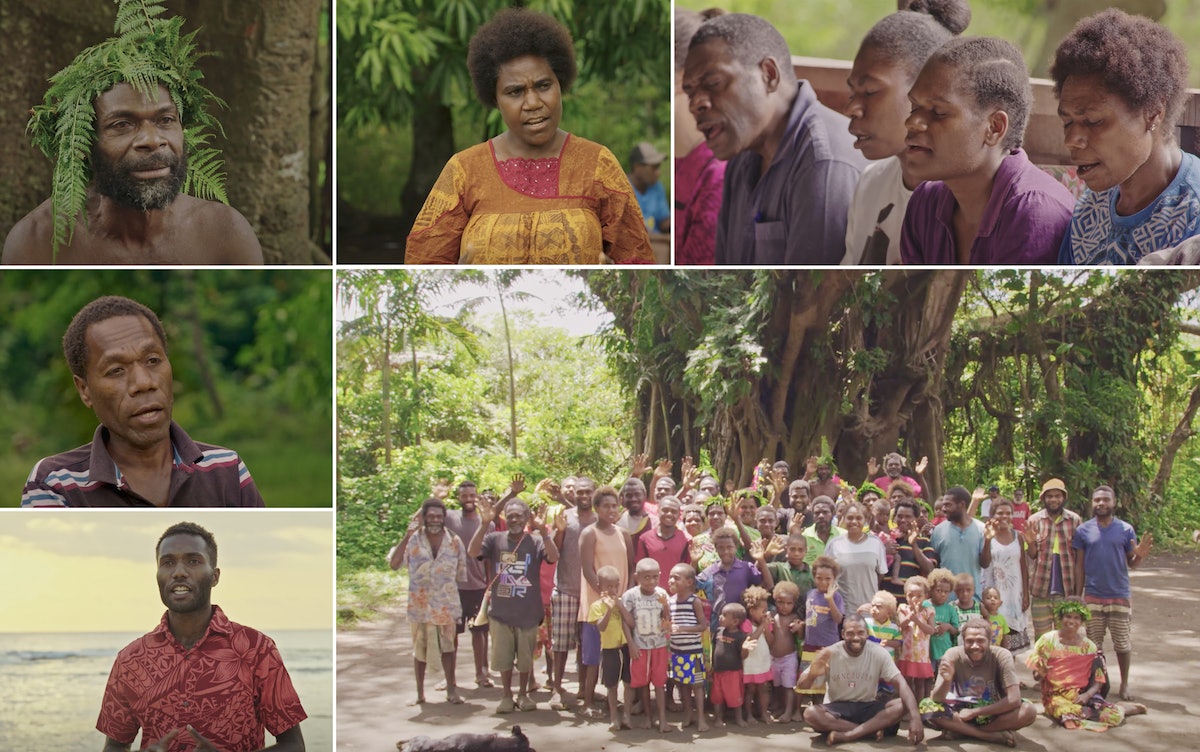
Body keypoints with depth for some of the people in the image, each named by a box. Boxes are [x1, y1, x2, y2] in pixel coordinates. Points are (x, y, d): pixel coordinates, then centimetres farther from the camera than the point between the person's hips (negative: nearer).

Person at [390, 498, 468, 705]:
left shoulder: (454, 542, -1)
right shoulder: (413, 540, -6)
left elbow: (461, 574, 5)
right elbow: (394, 563, -19)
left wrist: (460, 606, 5)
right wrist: (407, 537, -26)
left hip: (447, 603, 0)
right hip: (420, 603, 0)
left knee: (448, 646, 7)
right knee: (420, 649, 9)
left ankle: (451, 689, 18)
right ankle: (419, 693, 19)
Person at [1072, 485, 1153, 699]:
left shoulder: (1126, 530, -1)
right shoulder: (1083, 531, 1)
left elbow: (1131, 562, 3)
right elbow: (1079, 565, 5)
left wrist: (1140, 556, -20)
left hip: (1119, 595, 0)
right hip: (1092, 597, 1)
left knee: (1122, 643, 5)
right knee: (1093, 644, 7)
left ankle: (1124, 685, 19)